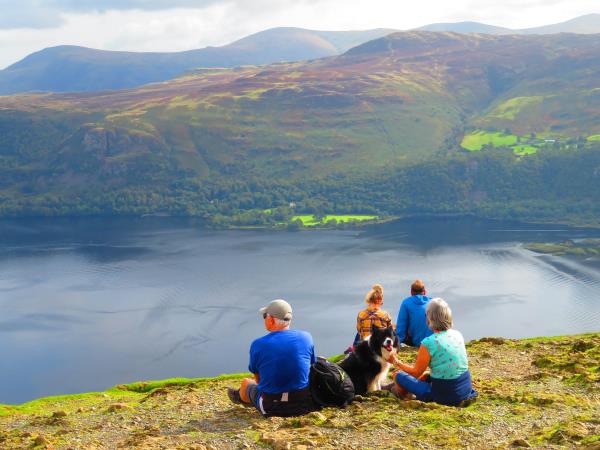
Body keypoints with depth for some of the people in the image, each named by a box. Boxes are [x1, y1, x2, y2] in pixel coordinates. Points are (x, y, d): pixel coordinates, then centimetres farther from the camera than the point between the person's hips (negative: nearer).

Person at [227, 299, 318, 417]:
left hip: (271, 408, -2)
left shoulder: (257, 345, -10)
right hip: (304, 404, 2)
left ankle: (242, 397, 60)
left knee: (246, 382, 28)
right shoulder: (306, 337, -5)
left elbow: (258, 379, 5)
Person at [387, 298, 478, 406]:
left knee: (398, 375, 5)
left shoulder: (428, 343, -18)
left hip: (445, 396, -7)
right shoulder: (458, 335, 1)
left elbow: (416, 373, -4)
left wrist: (396, 362, 12)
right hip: (466, 388, 7)